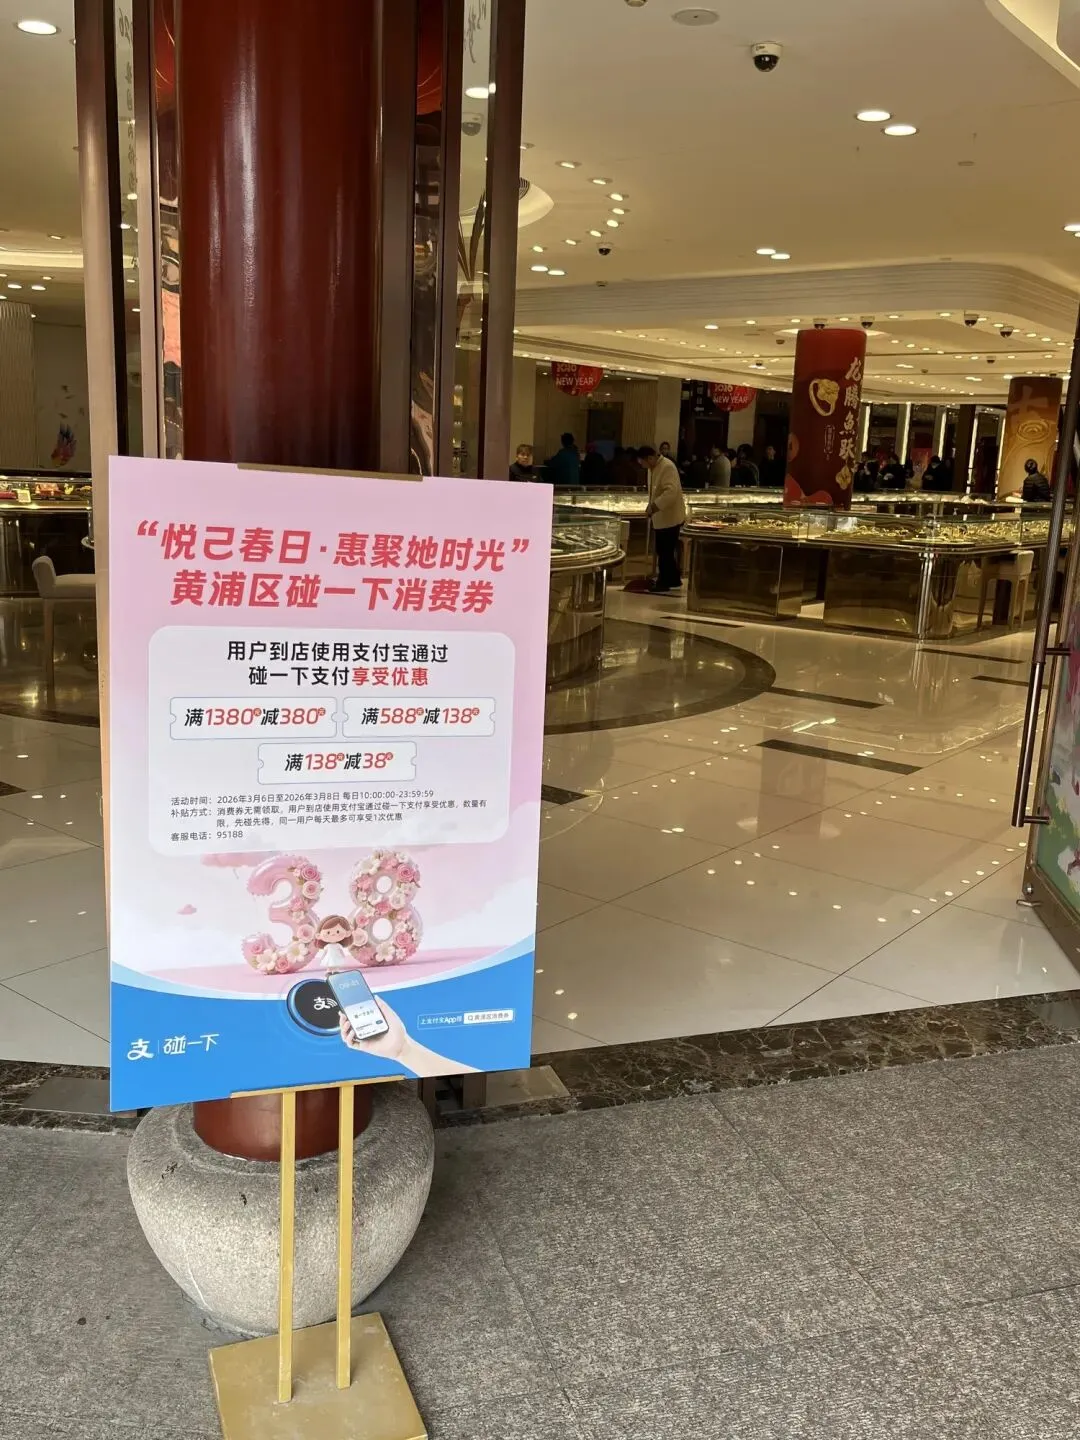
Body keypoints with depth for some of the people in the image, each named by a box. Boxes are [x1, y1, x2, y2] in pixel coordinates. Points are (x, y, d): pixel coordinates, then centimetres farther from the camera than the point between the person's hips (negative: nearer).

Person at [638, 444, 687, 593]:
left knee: (665, 552, -2)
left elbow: (671, 492, -31)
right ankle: (674, 580, 27)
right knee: (666, 551, 16)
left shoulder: (667, 467, -21)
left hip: (669, 517, -10)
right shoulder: (653, 468, 9)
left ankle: (664, 582, 8)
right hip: (661, 517, 10)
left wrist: (654, 506, -27)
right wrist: (651, 506, 6)